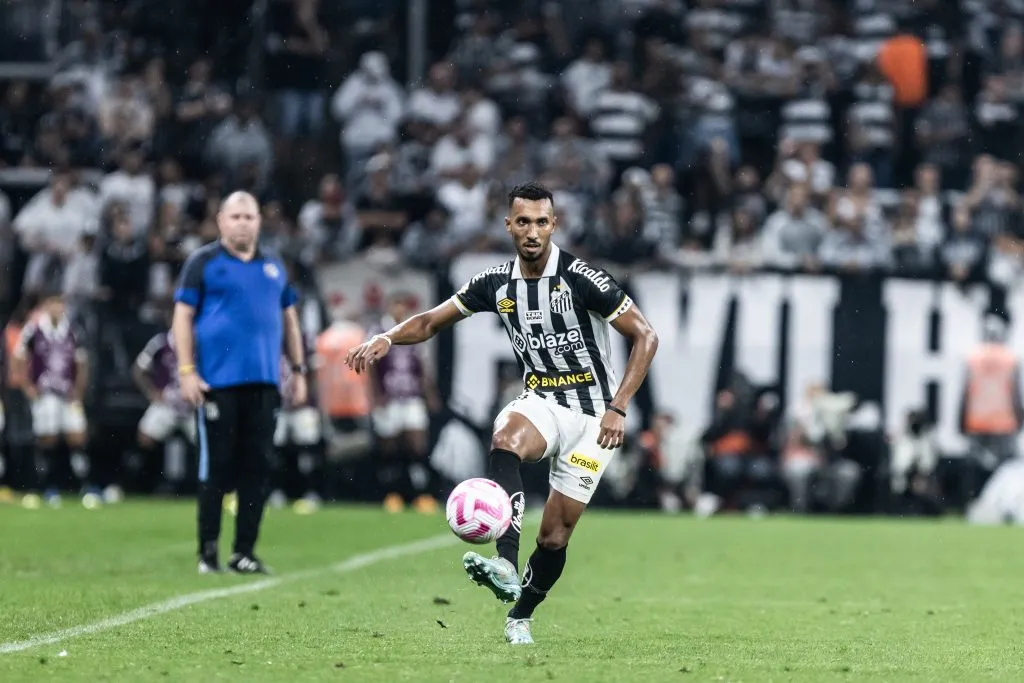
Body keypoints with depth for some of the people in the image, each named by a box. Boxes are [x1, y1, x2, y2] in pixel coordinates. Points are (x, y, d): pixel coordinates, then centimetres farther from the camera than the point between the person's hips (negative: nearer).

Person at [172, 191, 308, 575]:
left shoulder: (273, 266, 16)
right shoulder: (203, 263, 1)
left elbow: (288, 318, 21)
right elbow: (183, 317, -2)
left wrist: (298, 370, 15)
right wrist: (186, 371, -10)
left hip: (263, 383, 5)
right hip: (217, 382, -4)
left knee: (257, 467, 3)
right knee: (216, 466, -2)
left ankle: (244, 551, 9)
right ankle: (208, 553, 5)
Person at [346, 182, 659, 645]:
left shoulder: (581, 279, -16)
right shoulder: (497, 284, -2)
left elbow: (645, 337, -13)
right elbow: (432, 321, 7)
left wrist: (618, 409, -20)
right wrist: (387, 339, -14)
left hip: (592, 416, -3)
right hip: (540, 402, 3)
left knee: (554, 536, -2)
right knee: (505, 438, -34)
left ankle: (521, 615, 25)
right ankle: (506, 566, -46)